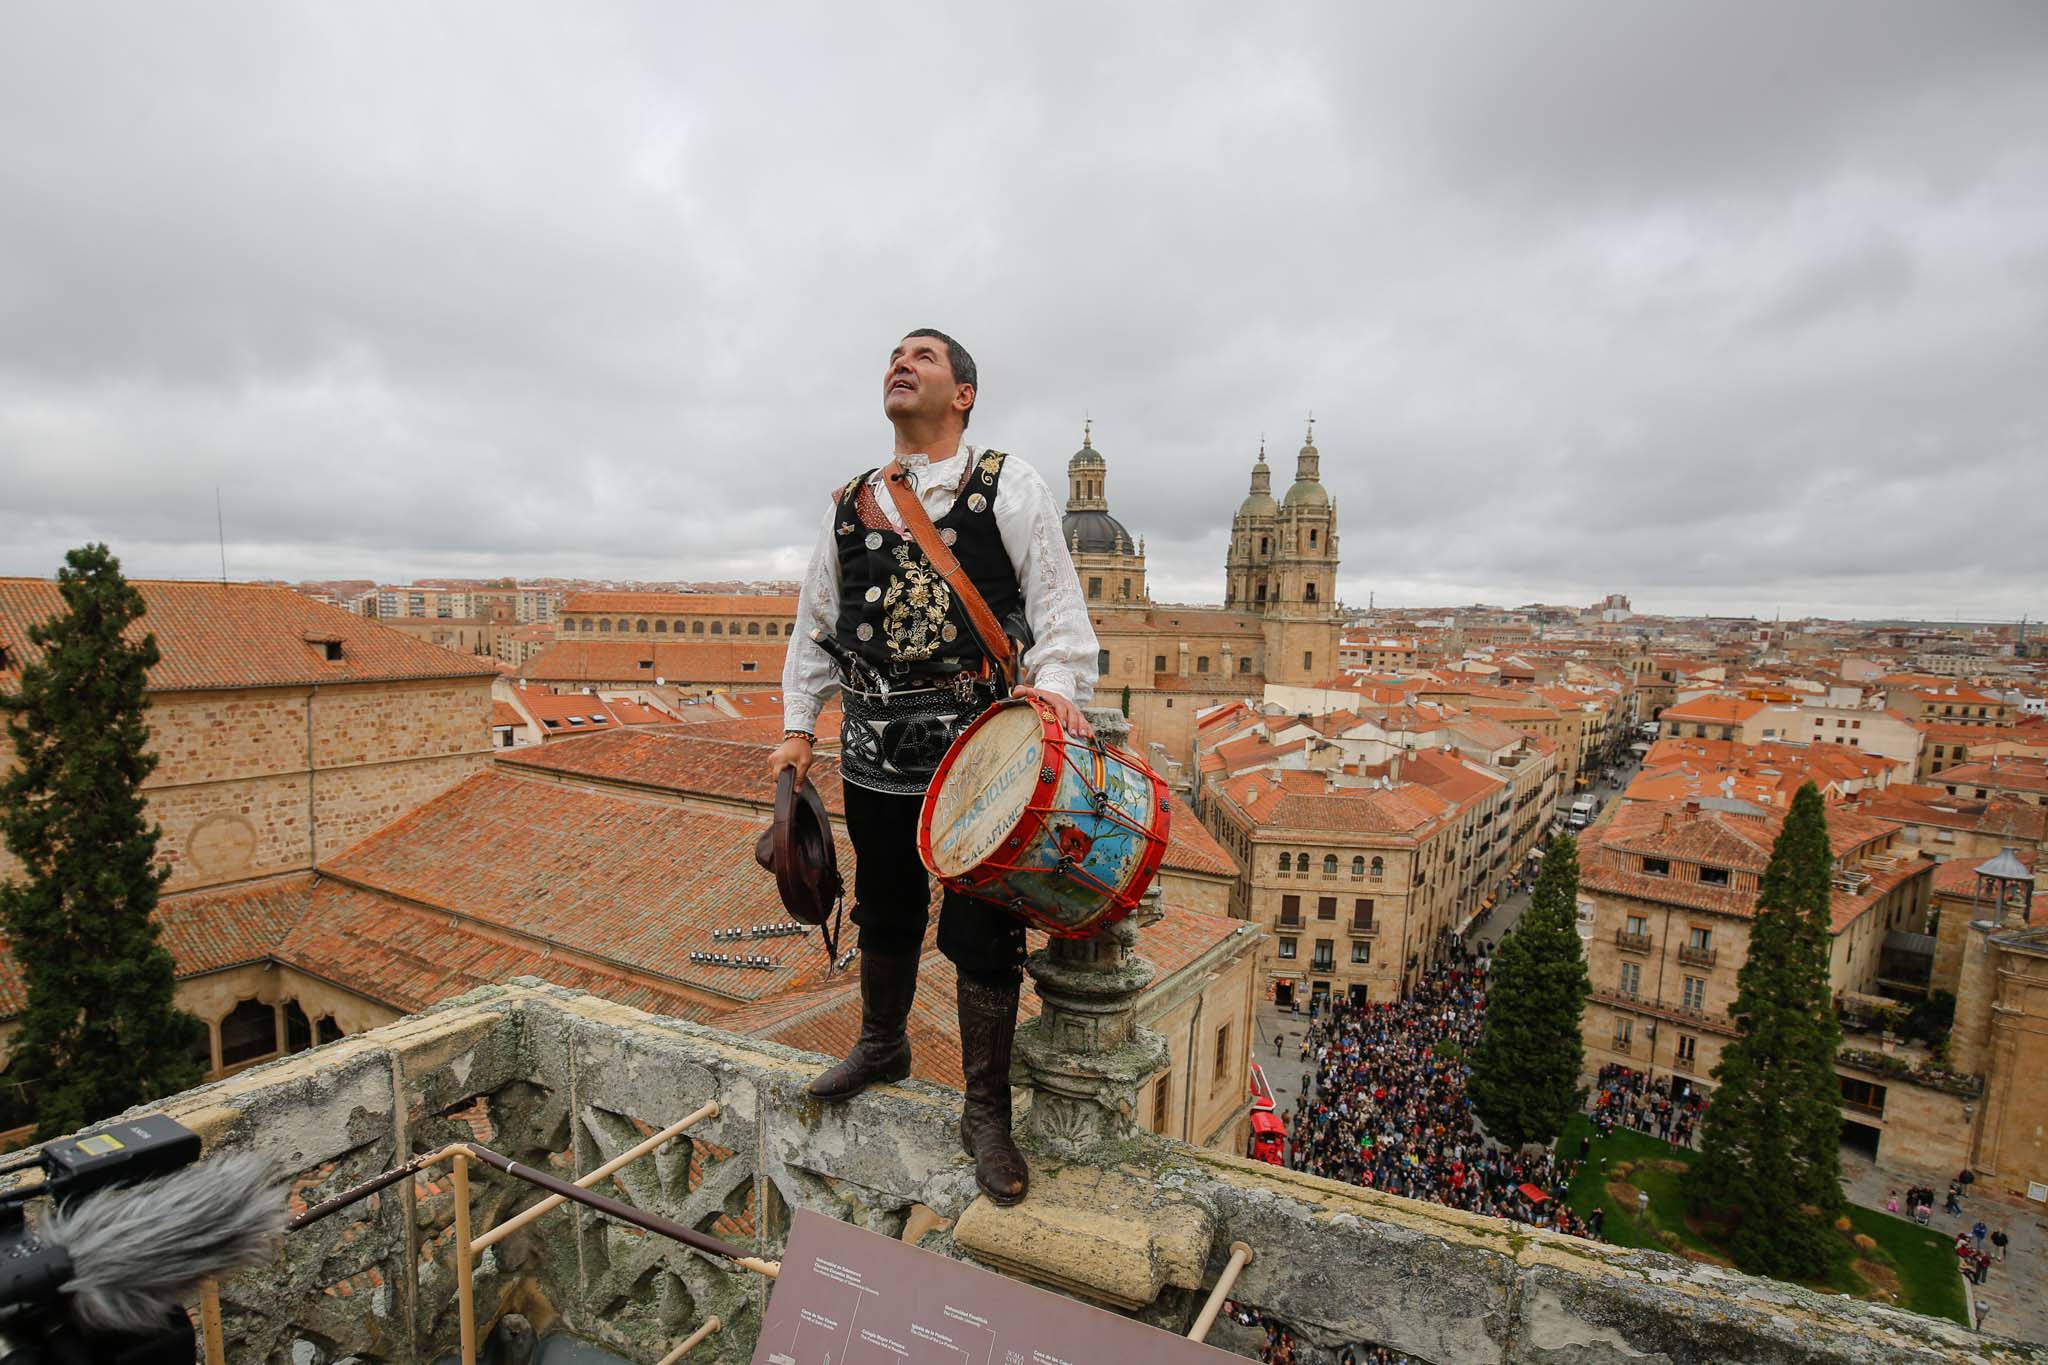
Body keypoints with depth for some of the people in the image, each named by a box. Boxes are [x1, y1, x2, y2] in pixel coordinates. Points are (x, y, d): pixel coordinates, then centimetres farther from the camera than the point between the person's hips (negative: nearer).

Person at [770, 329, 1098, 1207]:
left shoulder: (1008, 486, -1)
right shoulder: (848, 505, 12)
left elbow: (1058, 605, -6)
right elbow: (815, 625, 16)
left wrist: (1055, 684, -23)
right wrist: (799, 725, 11)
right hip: (876, 755, 5)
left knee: (982, 932, 2)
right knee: (884, 911, 21)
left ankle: (985, 1111, 22)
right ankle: (882, 1045, 47)